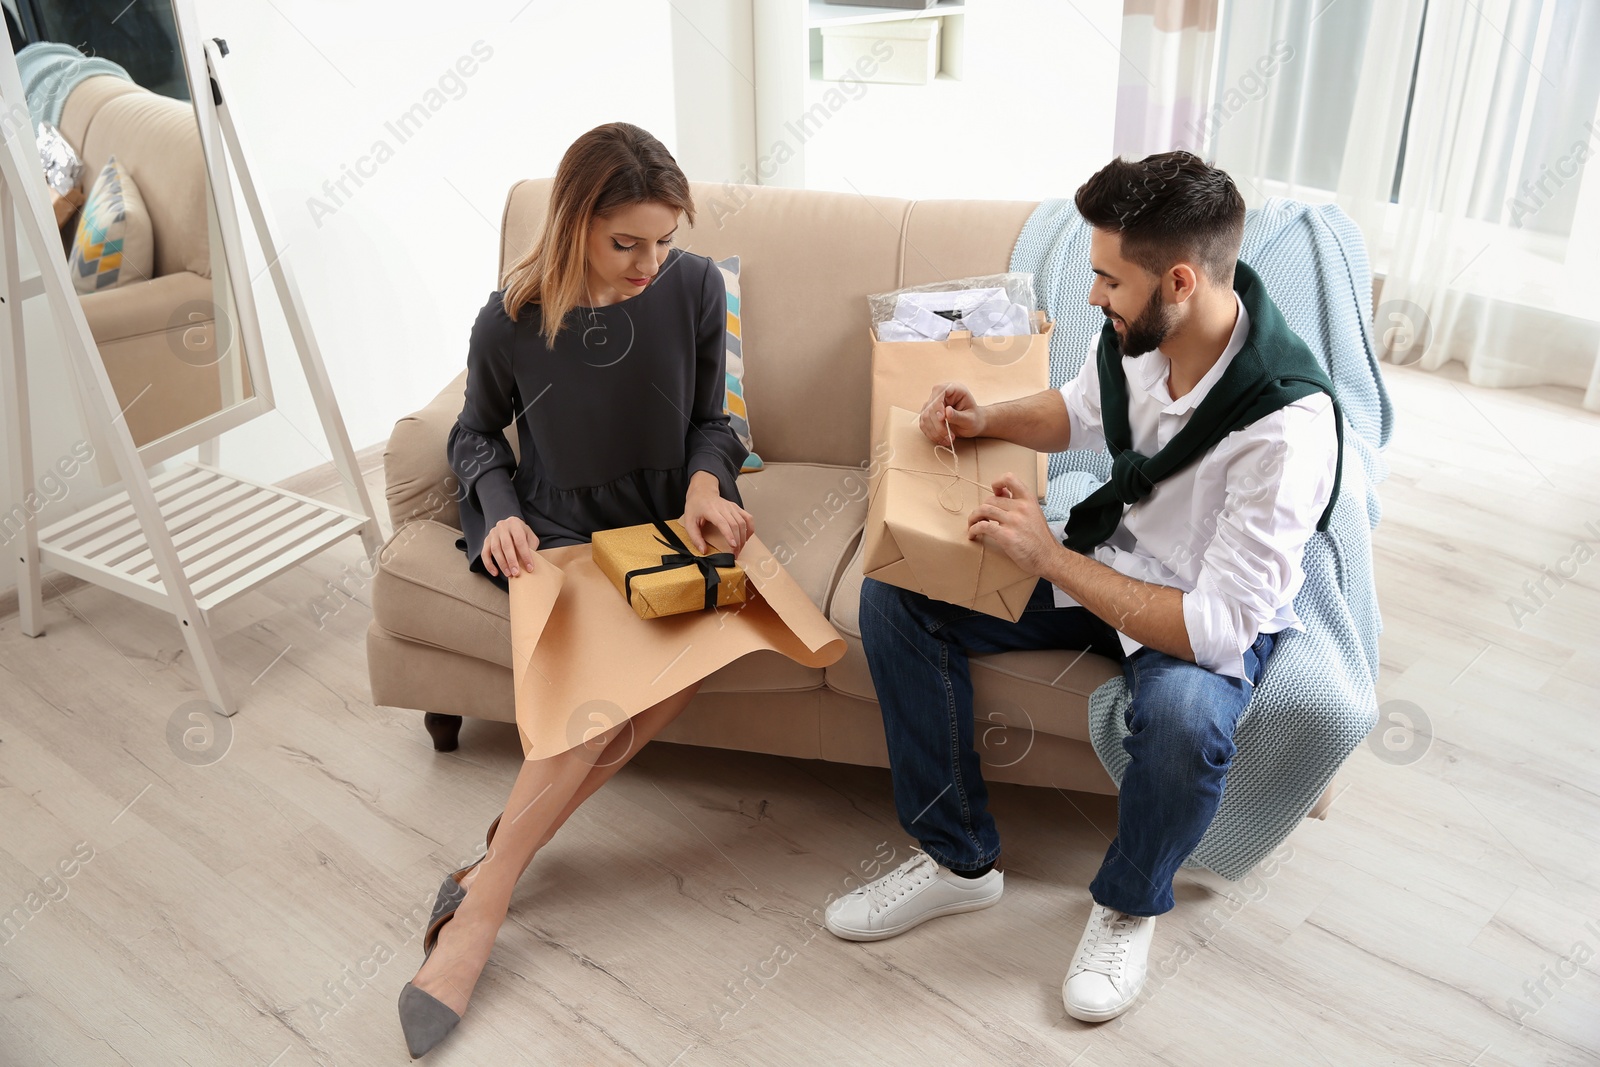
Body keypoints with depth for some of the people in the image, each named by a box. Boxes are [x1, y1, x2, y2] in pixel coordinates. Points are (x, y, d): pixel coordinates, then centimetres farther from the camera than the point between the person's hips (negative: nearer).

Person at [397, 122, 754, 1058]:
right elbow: (478, 434, 8)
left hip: (664, 521, 2)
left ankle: (486, 890, -24)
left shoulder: (694, 288, -7)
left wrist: (704, 483, -15)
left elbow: (709, 421, 6)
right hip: (556, 529, -2)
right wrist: (501, 512, -11)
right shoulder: (510, 322, -10)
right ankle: (487, 897, -23)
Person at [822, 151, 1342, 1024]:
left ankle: (1128, 904, -4)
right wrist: (986, 419, -7)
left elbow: (1219, 627, -34)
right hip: (1104, 562, 7)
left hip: (1213, 615, -6)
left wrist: (1052, 557, -31)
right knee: (895, 594, -7)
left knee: (1184, 711, -41)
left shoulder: (1288, 421, -33)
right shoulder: (1135, 331, -13)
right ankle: (958, 859, 4)